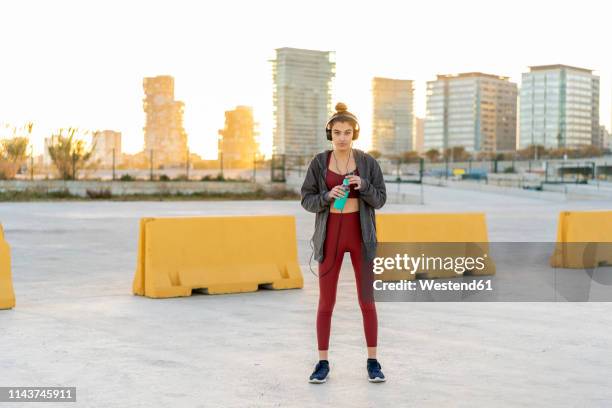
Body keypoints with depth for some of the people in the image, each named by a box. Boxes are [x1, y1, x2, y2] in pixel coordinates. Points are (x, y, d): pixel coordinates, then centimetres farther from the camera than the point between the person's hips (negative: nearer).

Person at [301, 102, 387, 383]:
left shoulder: (367, 162, -2)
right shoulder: (319, 162, -1)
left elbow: (379, 200, -2)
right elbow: (307, 200, -1)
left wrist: (363, 185, -22)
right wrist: (328, 195, -22)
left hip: (360, 235, 0)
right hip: (330, 235, 0)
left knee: (366, 300, 2)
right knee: (326, 301, 2)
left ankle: (372, 362, 14)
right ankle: (323, 363, 12)